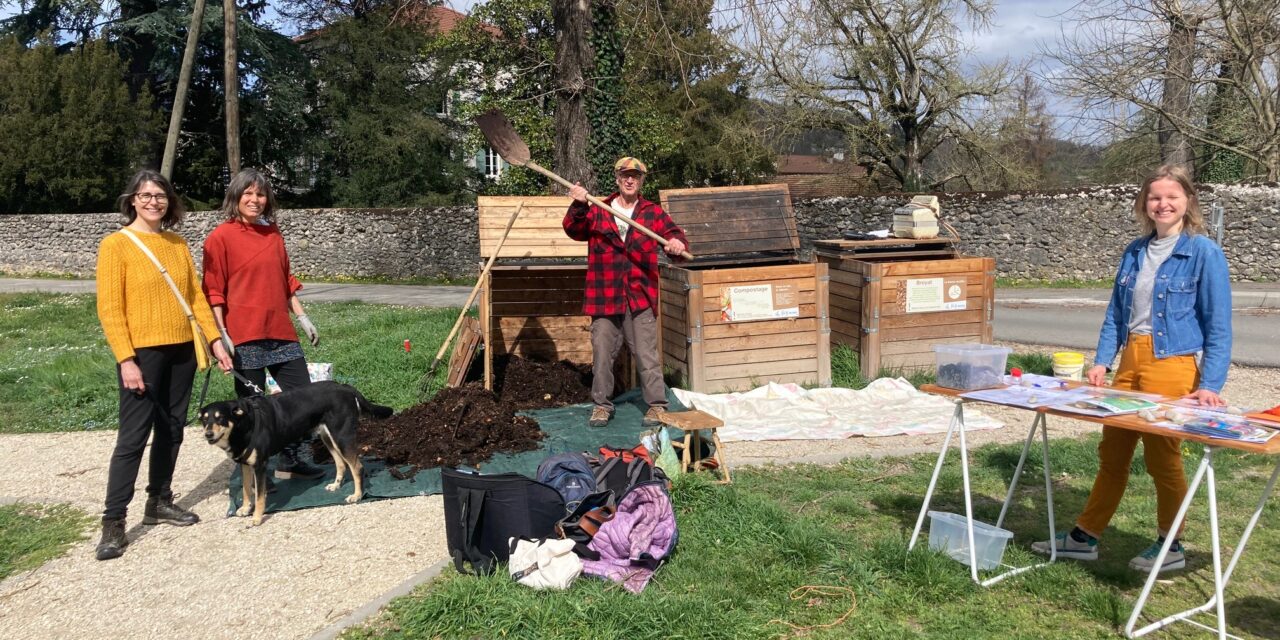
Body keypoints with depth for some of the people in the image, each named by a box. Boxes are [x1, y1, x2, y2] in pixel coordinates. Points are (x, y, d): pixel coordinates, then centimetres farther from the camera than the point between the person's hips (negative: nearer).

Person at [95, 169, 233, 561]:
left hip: (182, 350, 6)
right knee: (133, 436, -5)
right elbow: (109, 308, -10)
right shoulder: (116, 244, -6)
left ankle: (159, 503, 26)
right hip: (142, 353, -6)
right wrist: (126, 359, -16)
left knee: (172, 430, 12)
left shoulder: (178, 245, 10)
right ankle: (113, 521, 3)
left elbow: (195, 296, 11)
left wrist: (215, 339, 4)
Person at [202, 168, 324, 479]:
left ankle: (290, 461, 25)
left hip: (280, 331, 6)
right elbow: (214, 292, -7)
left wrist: (303, 318, 16)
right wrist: (221, 335, -13)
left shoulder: (273, 233, 12)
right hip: (244, 336, -6)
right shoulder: (220, 237, -6)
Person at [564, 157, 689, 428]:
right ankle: (602, 404, 19)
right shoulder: (598, 211, 9)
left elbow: (674, 233, -2)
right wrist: (578, 207, -22)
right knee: (602, 353, 7)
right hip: (605, 295, 1)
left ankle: (657, 404, 11)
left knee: (647, 353, 1)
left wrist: (677, 243, -26)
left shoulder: (653, 212, 8)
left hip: (640, 295, -1)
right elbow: (575, 230, -3)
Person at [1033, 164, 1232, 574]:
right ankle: (1085, 536, 22)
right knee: (1112, 451, 12)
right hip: (1130, 360, 6)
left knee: (1162, 456, 5)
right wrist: (1102, 362, 3)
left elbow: (1218, 325, -10)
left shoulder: (1204, 253, -8)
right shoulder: (1135, 252, 8)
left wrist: (1211, 384, -16)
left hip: (1172, 366, -6)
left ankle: (1170, 546, 24)